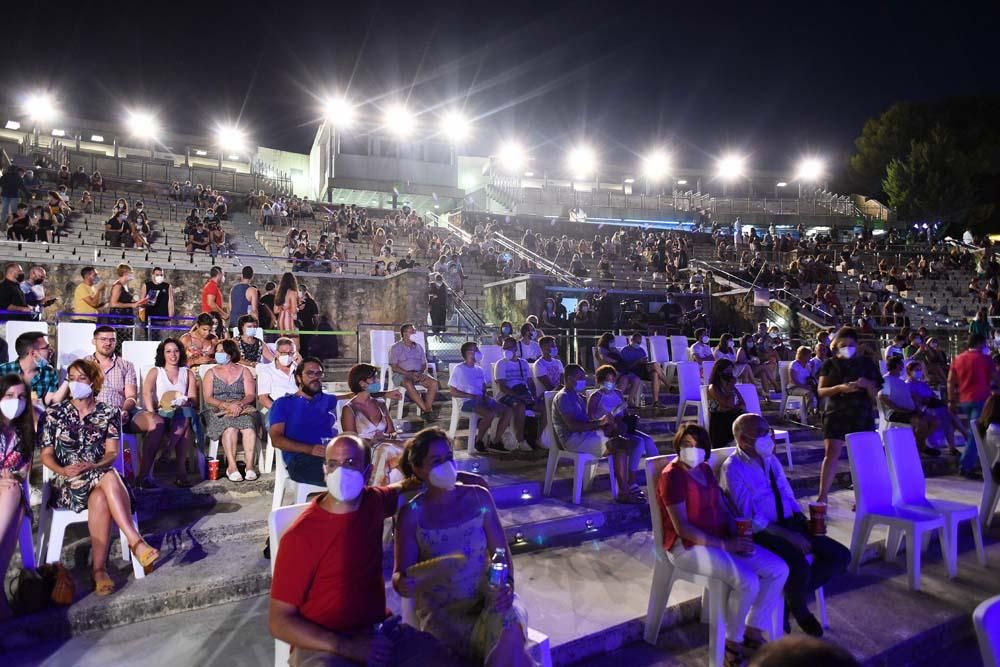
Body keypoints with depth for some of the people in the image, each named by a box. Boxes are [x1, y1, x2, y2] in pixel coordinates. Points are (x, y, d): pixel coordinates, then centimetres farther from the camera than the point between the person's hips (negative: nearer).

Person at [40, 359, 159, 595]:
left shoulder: (109, 413, 8)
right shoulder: (55, 413, 9)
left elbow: (112, 452, 1)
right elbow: (46, 454, 5)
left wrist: (94, 466, -19)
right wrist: (63, 470, -15)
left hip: (99, 476, 2)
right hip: (66, 483, -1)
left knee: (100, 498, -36)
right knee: (110, 478, -35)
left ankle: (99, 568, -33)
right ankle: (135, 541, -39)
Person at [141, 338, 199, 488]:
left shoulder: (187, 373, 21)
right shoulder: (155, 372, 16)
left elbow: (194, 399, 7)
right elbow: (146, 393, -6)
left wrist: (185, 402, -18)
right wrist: (151, 412, -25)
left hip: (182, 415, 2)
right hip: (161, 415, -1)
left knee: (184, 415, -35)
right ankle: (181, 472, -37)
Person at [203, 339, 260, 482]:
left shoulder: (244, 371, 14)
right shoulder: (211, 373, 14)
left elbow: (251, 395, 4)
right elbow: (208, 398, 2)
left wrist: (239, 404, -18)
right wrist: (226, 405, -16)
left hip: (242, 409, 0)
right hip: (218, 411, 0)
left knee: (248, 424, -34)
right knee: (230, 426, -35)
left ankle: (249, 465, -35)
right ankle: (231, 466, -34)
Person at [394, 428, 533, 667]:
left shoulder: (478, 497, 1)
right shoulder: (412, 513, -6)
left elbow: (501, 553, 4)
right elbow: (400, 576, -5)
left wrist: (507, 584, -15)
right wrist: (402, 583, -29)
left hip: (486, 599, 3)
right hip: (441, 611, -2)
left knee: (506, 623, -32)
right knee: (505, 646, -28)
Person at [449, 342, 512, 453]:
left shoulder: (479, 369, 18)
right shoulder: (458, 369, -3)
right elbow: (452, 391, -6)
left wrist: (485, 395, -1)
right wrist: (471, 396, -14)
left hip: (481, 399, 7)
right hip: (467, 402, -7)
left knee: (507, 411, -11)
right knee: (490, 414, -32)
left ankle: (496, 442, -3)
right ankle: (478, 442, -11)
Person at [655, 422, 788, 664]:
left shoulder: (705, 470, 10)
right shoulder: (672, 476, -17)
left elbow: (723, 508, 13)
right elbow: (682, 528, -21)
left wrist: (737, 536, -6)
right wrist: (725, 544, -21)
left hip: (719, 540, 9)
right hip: (688, 546, -9)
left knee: (779, 569, -2)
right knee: (747, 581, -27)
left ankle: (752, 633, 10)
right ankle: (733, 643, -1)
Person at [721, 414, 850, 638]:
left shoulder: (770, 459, 10)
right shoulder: (733, 468, -14)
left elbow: (788, 495, 18)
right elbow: (750, 517, -18)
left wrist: (803, 520, -1)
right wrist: (788, 535, -21)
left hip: (788, 523, 8)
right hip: (761, 533, -8)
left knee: (841, 556, -4)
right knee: (800, 566, -30)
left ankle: (794, 597, 13)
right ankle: (799, 609, 6)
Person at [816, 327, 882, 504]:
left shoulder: (866, 363, 6)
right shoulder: (830, 364, 4)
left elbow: (875, 395, 5)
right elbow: (821, 391, -2)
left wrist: (867, 385, -17)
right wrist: (839, 388, -19)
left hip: (862, 415, 1)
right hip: (836, 414, -1)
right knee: (831, 453, -10)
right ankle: (822, 496, -7)